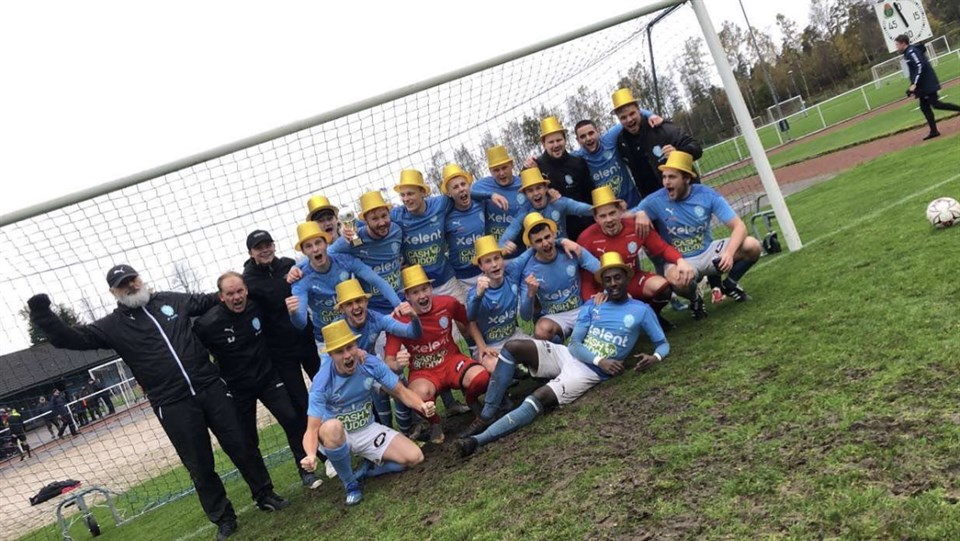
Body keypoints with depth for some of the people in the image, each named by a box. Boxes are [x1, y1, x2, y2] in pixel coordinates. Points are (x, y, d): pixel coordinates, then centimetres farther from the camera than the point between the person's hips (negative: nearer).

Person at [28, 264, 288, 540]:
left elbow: (210, 300, 22)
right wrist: (42, 315, -21)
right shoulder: (112, 326, 2)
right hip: (173, 406, -2)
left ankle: (265, 495, 28)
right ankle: (223, 518, 24)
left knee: (240, 445, 8)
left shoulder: (171, 300, 9)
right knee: (200, 465, 5)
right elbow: (70, 338, -7)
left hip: (211, 388, 2)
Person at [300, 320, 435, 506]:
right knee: (331, 426, -40)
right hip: (337, 436, -2)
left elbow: (401, 391, -9)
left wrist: (421, 405, -30)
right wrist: (311, 455, -49)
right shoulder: (322, 383, -25)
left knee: (415, 457, -16)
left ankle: (367, 470, 9)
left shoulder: (371, 363, -17)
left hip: (369, 430, 3)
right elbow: (312, 429, -27)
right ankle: (349, 483, -14)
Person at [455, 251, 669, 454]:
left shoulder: (641, 310, 3)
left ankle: (478, 439, -30)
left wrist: (654, 357, -19)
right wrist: (600, 360, -18)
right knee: (512, 347, -16)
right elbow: (574, 344, 1)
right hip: (567, 355, 5)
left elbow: (663, 344, 6)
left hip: (590, 372, -5)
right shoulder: (592, 305, 10)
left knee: (535, 401, -27)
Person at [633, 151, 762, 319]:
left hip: (709, 252, 3)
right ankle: (694, 299, 0)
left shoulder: (707, 195, -9)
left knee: (752, 246, -21)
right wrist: (639, 214, -32)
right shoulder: (656, 201, -12)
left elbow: (739, 226, -13)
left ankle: (730, 284, 10)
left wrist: (729, 252, -31)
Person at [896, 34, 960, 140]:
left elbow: (920, 67, -23)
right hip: (923, 86, 10)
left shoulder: (911, 51, -14)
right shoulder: (908, 53, 16)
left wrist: (914, 84, -25)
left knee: (935, 104, -10)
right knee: (924, 107, 7)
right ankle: (934, 131, 8)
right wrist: (913, 85, 17)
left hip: (928, 84, -10)